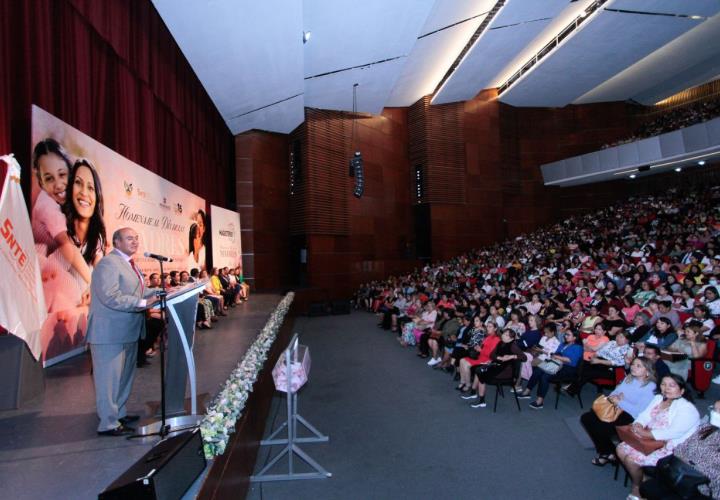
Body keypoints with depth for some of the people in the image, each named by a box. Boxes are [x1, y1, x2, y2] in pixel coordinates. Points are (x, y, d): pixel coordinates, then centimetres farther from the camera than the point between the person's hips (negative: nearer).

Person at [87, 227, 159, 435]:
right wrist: (143, 303, -27)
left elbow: (139, 290, 18)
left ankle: (119, 413, 35)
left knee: (125, 375, 20)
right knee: (110, 378, 0)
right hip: (110, 332, -10)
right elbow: (111, 298, -27)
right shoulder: (108, 263, -18)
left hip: (128, 331, 10)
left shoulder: (129, 264, 15)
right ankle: (108, 424, 12)